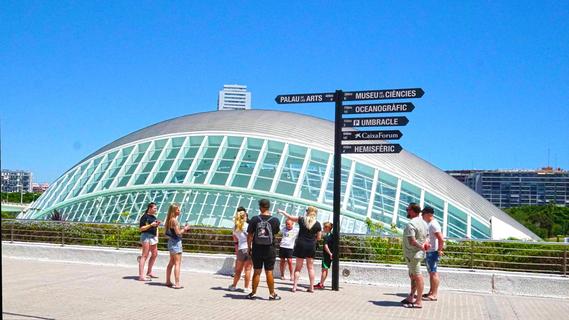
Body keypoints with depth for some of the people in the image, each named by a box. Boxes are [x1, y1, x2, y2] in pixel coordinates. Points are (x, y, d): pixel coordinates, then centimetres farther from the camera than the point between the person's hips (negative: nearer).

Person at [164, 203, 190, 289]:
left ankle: (168, 281, 25)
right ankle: (177, 284, -10)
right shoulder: (174, 220, -17)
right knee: (177, 263, -8)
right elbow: (178, 233, -20)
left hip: (171, 242, 10)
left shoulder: (170, 220, 11)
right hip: (176, 243, -10)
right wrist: (184, 229, -4)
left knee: (171, 263, 18)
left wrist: (183, 230, 10)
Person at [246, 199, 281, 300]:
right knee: (269, 272, 7)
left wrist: (249, 247, 8)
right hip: (270, 250, -1)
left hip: (257, 249, 1)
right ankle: (272, 294, 14)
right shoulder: (275, 220, -7)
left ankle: (253, 293, 18)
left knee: (256, 272, 10)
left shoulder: (254, 219, -7)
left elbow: (249, 236, -4)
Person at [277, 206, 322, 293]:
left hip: (301, 245, 0)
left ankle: (295, 286, 2)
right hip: (311, 246, 1)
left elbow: (289, 217, 9)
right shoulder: (317, 224, -2)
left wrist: (282, 211, 26)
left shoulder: (302, 220, -3)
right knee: (310, 267, 11)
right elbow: (318, 237, 3)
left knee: (298, 267, 8)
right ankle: (311, 287, 12)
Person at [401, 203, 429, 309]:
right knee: (413, 275, 18)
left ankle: (418, 302, 4)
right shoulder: (423, 223, 10)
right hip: (418, 254, 10)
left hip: (413, 254, -10)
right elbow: (425, 238, 17)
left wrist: (421, 247, -15)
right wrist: (425, 245, 0)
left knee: (417, 276, -3)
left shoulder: (411, 224, -21)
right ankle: (411, 297, 27)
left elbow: (412, 241, -28)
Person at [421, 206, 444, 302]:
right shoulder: (429, 224, 15)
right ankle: (431, 292, 24)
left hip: (432, 252, -10)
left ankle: (434, 295, -3)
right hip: (428, 252, 10)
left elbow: (441, 239, -24)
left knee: (433, 273, -6)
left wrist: (439, 250, -18)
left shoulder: (434, 224, -17)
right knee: (431, 272, 15)